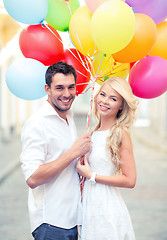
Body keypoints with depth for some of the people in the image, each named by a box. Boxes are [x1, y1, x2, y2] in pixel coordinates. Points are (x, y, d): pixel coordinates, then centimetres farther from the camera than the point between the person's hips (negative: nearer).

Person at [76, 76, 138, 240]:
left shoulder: (120, 134, -11)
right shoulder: (94, 132, 9)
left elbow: (130, 180, -16)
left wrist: (92, 176, -12)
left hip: (108, 211, -6)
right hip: (90, 207, 7)